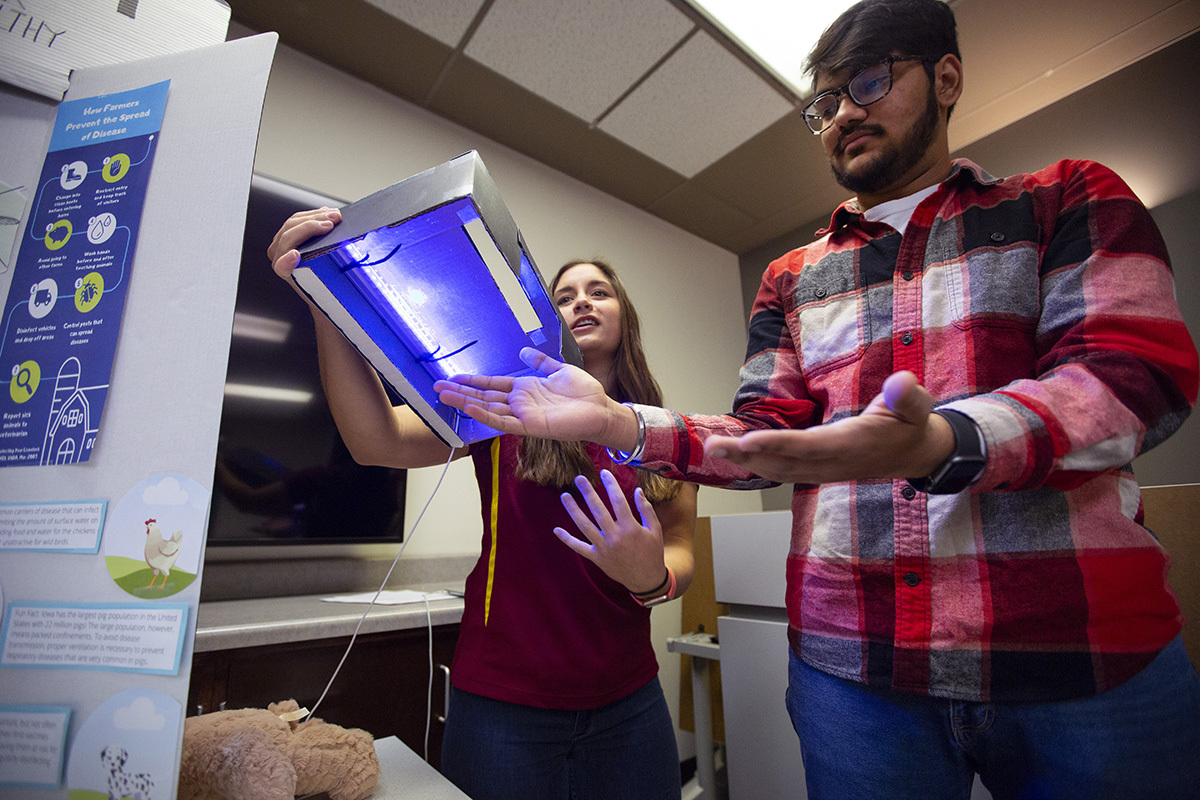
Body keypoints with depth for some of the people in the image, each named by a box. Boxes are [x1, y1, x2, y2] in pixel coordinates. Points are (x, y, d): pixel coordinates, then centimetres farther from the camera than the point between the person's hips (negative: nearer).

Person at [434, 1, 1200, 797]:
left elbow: (1135, 373, -10)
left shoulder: (1068, 201, 6)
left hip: (1086, 647, 0)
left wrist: (941, 445, -31)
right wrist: (616, 422, -13)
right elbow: (763, 439, 3)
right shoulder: (791, 278, 11)